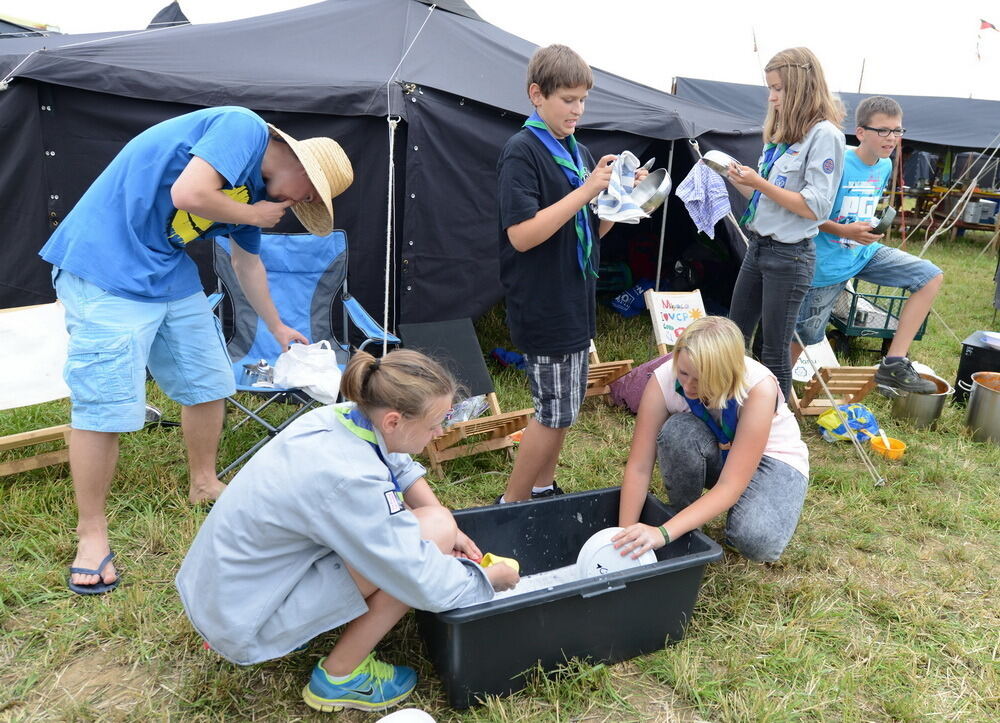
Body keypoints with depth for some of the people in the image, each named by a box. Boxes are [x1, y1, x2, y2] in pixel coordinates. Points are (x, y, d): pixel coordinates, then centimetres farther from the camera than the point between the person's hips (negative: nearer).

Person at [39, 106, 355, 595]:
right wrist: (253, 216, -10)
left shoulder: (257, 189, 12)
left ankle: (204, 483, 33)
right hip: (105, 268, -9)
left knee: (206, 383, 12)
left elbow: (247, 263, 26)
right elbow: (187, 194, -29)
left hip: (170, 275, 9)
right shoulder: (244, 129, -14)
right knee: (104, 404, -7)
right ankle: (92, 534, 8)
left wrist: (276, 327, 35)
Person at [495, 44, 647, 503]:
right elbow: (522, 235, -21)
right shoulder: (522, 152, -12)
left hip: (575, 301, 8)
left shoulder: (578, 152, 13)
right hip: (543, 306, -8)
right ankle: (511, 503, 12)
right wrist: (586, 191, -23)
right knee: (556, 409, -4)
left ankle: (543, 488, 30)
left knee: (563, 404, 15)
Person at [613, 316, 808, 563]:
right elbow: (638, 467, -24)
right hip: (713, 455, 3)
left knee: (757, 542, -32)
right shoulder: (663, 380, -28)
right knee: (678, 431, -33)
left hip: (772, 458, -2)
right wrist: (625, 534, -30)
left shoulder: (759, 388, -35)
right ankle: (686, 533, -10)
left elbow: (731, 486, -36)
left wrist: (663, 533, -44)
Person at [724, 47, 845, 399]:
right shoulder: (781, 131, 13)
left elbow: (815, 208, -18)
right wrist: (740, 180, -1)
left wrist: (760, 183, -20)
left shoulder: (824, 134, -13)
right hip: (757, 247, 9)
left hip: (789, 255, -9)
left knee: (773, 352, 1)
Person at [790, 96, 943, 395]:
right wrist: (844, 231, -24)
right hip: (828, 261, -7)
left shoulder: (885, 166, 3)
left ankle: (894, 364, -5)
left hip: (866, 252, 7)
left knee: (931, 277, -4)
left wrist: (870, 228, 8)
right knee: (804, 335, 1)